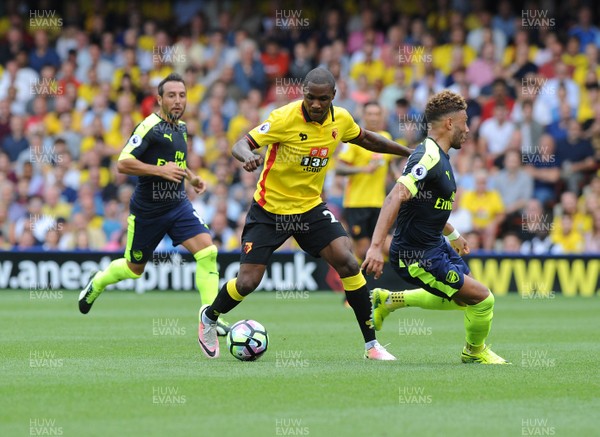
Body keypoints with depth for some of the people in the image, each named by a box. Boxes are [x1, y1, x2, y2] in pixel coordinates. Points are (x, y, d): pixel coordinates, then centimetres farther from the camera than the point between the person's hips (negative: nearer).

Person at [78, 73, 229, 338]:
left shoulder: (181, 128, 8)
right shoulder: (150, 126, -17)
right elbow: (123, 164, -23)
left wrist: (191, 177, 11)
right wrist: (160, 170, -29)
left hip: (178, 205, 6)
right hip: (147, 210, -6)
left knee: (207, 250, -17)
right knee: (134, 268, 13)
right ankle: (97, 283, 45)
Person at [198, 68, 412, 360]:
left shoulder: (341, 119, -5)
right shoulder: (285, 118, -21)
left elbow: (365, 139, 17)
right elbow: (241, 144, -21)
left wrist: (407, 152, 19)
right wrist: (248, 157, -44)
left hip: (311, 208, 4)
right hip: (269, 210, -4)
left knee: (347, 262, -15)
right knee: (247, 283, -7)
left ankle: (371, 344, -4)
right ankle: (209, 317, 27)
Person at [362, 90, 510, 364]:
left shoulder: (437, 157, 9)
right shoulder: (429, 158, -23)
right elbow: (395, 198, -35)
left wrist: (453, 235, 37)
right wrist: (376, 247, -44)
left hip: (435, 246, 11)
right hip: (417, 257, -11)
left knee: (461, 298, 24)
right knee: (482, 300, -10)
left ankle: (388, 301, 30)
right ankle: (475, 352, 19)